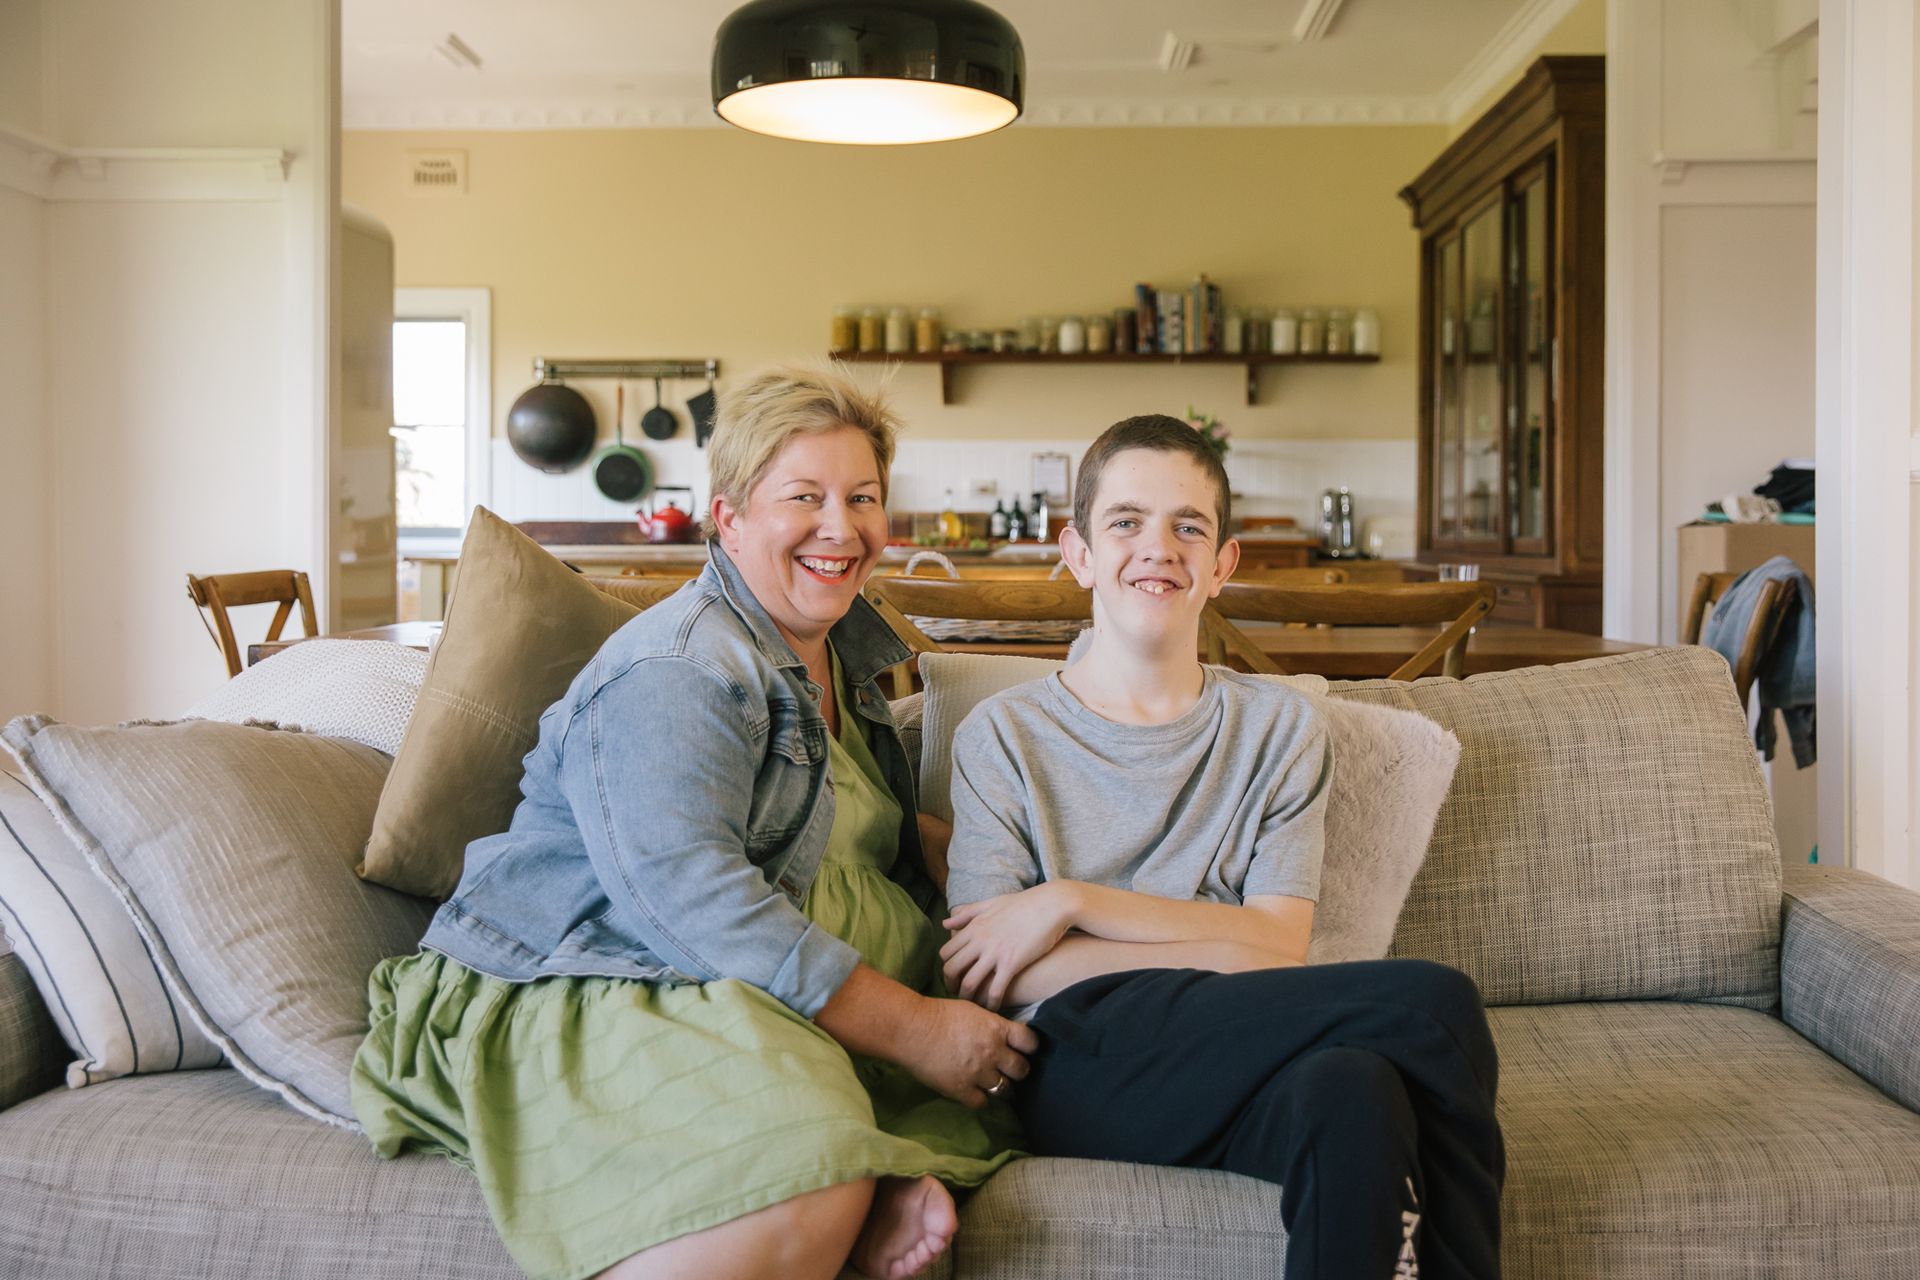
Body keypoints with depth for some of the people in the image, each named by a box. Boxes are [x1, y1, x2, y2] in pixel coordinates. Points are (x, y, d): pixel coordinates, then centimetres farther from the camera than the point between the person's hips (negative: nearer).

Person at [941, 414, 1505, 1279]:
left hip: (1237, 1069, 3)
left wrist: (1073, 900, -6)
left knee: (1353, 1093, -35)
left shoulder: (1280, 727, 17)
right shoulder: (1004, 737, 9)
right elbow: (986, 979, -2)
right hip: (1082, 1063, -3)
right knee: (1431, 1003, -26)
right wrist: (1235, 948, -7)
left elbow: (1279, 944, 5)